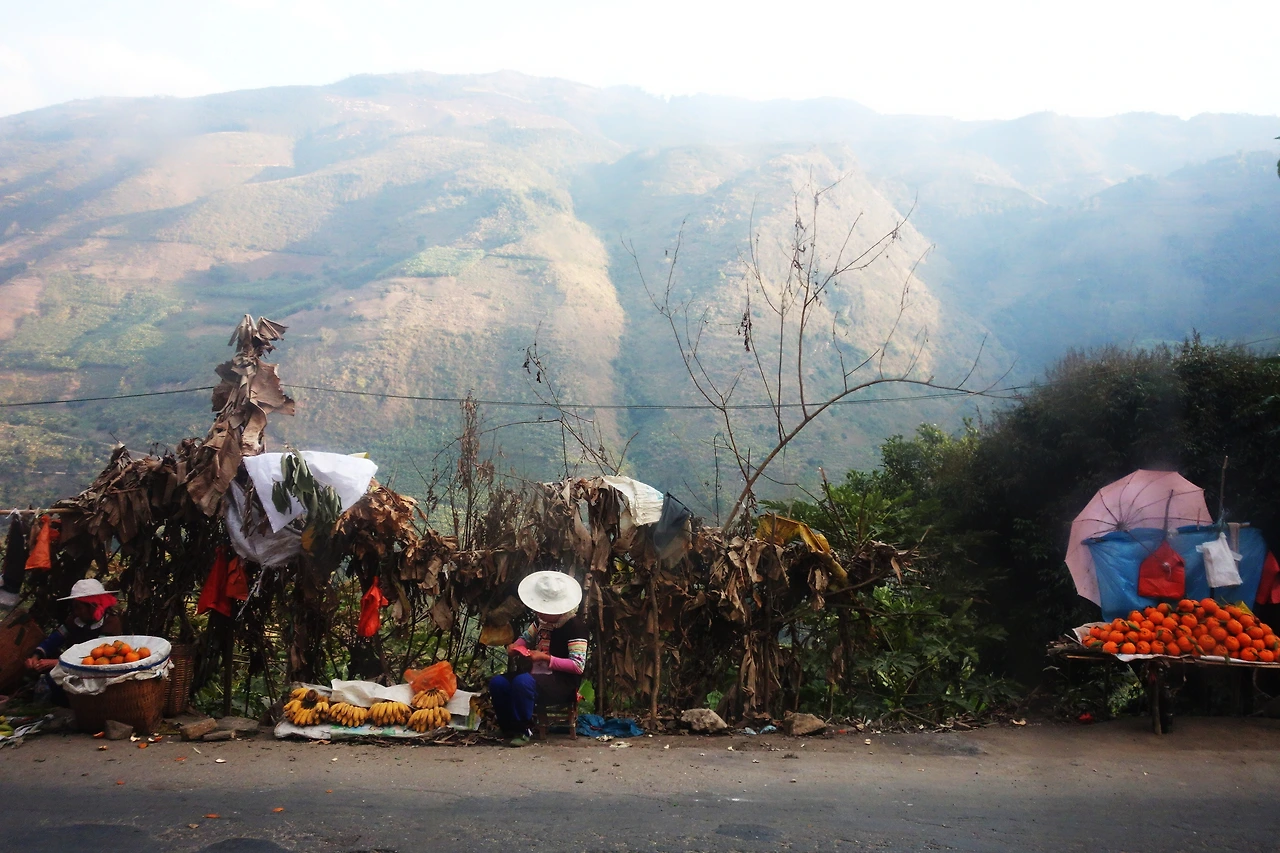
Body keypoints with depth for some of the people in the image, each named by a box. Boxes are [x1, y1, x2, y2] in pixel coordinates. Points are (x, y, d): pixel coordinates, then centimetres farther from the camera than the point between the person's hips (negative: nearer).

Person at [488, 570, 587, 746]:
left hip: (563, 685, -8)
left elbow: (578, 666, -19)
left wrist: (546, 658, -25)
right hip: (537, 677, 8)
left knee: (522, 681, -36)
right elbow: (527, 637, 26)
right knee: (497, 683, -16)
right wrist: (516, 646, 1)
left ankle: (524, 731, -15)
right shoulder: (541, 619, 10)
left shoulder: (574, 625, -15)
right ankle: (512, 729, -3)